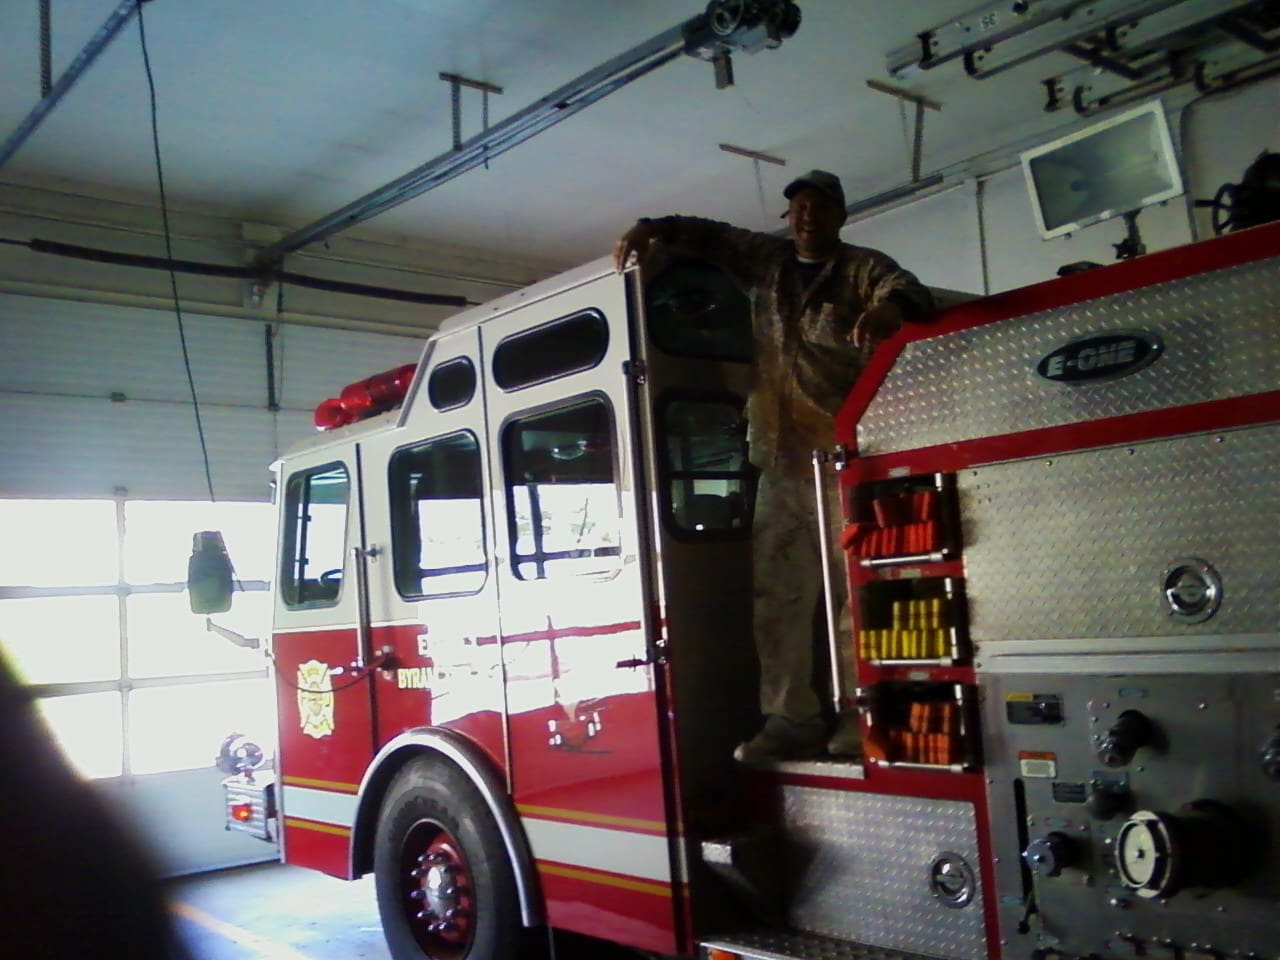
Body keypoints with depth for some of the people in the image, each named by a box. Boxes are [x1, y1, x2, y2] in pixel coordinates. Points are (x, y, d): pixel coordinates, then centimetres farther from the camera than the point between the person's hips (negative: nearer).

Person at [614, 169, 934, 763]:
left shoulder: (863, 268, 4)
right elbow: (709, 238, 27)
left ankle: (862, 715, -5)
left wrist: (887, 310, -38)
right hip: (783, 457, 5)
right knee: (776, 592, 2)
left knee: (856, 586, -9)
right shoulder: (766, 261, 21)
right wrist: (652, 229, 10)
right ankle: (793, 719, 7)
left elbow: (905, 291, -14)